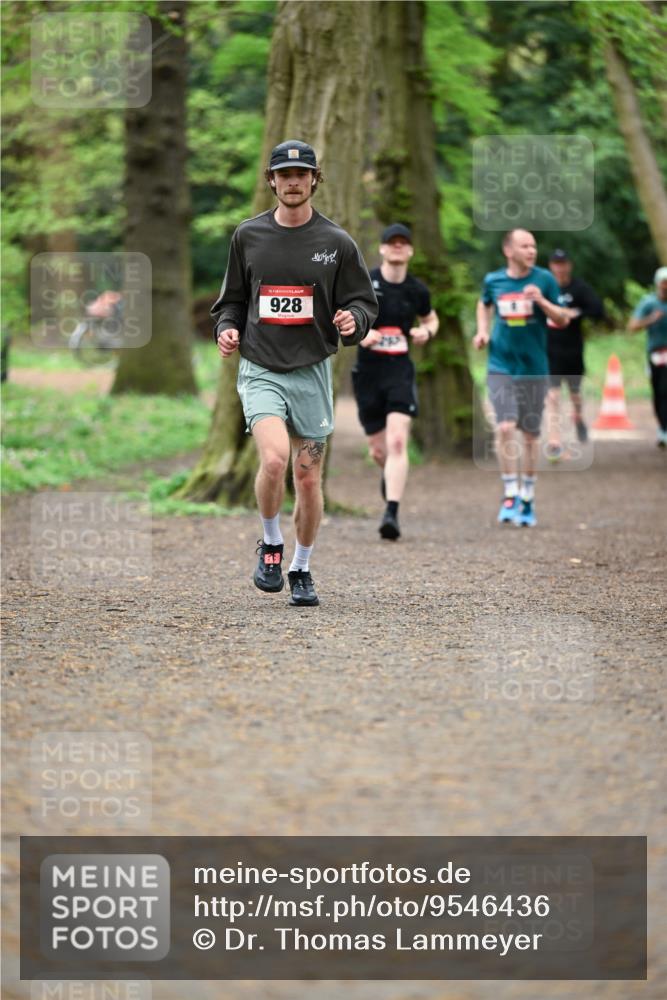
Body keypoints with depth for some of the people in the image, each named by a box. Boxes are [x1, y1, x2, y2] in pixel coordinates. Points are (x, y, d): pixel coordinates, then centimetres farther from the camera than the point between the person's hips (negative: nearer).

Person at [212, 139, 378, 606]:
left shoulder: (336, 242, 2)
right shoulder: (248, 236, 6)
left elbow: (365, 302, 5)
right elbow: (234, 298, 17)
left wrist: (353, 320, -17)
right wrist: (227, 327, -3)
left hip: (312, 371, 1)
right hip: (260, 370, 0)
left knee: (309, 478, 5)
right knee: (274, 459, -22)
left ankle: (302, 571, 23)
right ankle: (271, 544, 2)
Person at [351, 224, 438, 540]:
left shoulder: (416, 290, 4)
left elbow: (430, 318, 23)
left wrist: (426, 331, 0)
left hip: (400, 371, 0)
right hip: (367, 371, 0)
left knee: (397, 441, -19)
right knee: (378, 450, 9)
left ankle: (392, 513, -22)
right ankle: (391, 474, 47)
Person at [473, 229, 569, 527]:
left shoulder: (544, 279, -2)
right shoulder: (493, 280, 2)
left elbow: (562, 320, 0)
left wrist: (542, 301, -17)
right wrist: (482, 331, 7)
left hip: (534, 368, 0)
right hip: (501, 366, 0)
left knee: (530, 434, 7)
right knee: (505, 427, -16)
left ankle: (527, 498, 21)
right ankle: (510, 494, -7)